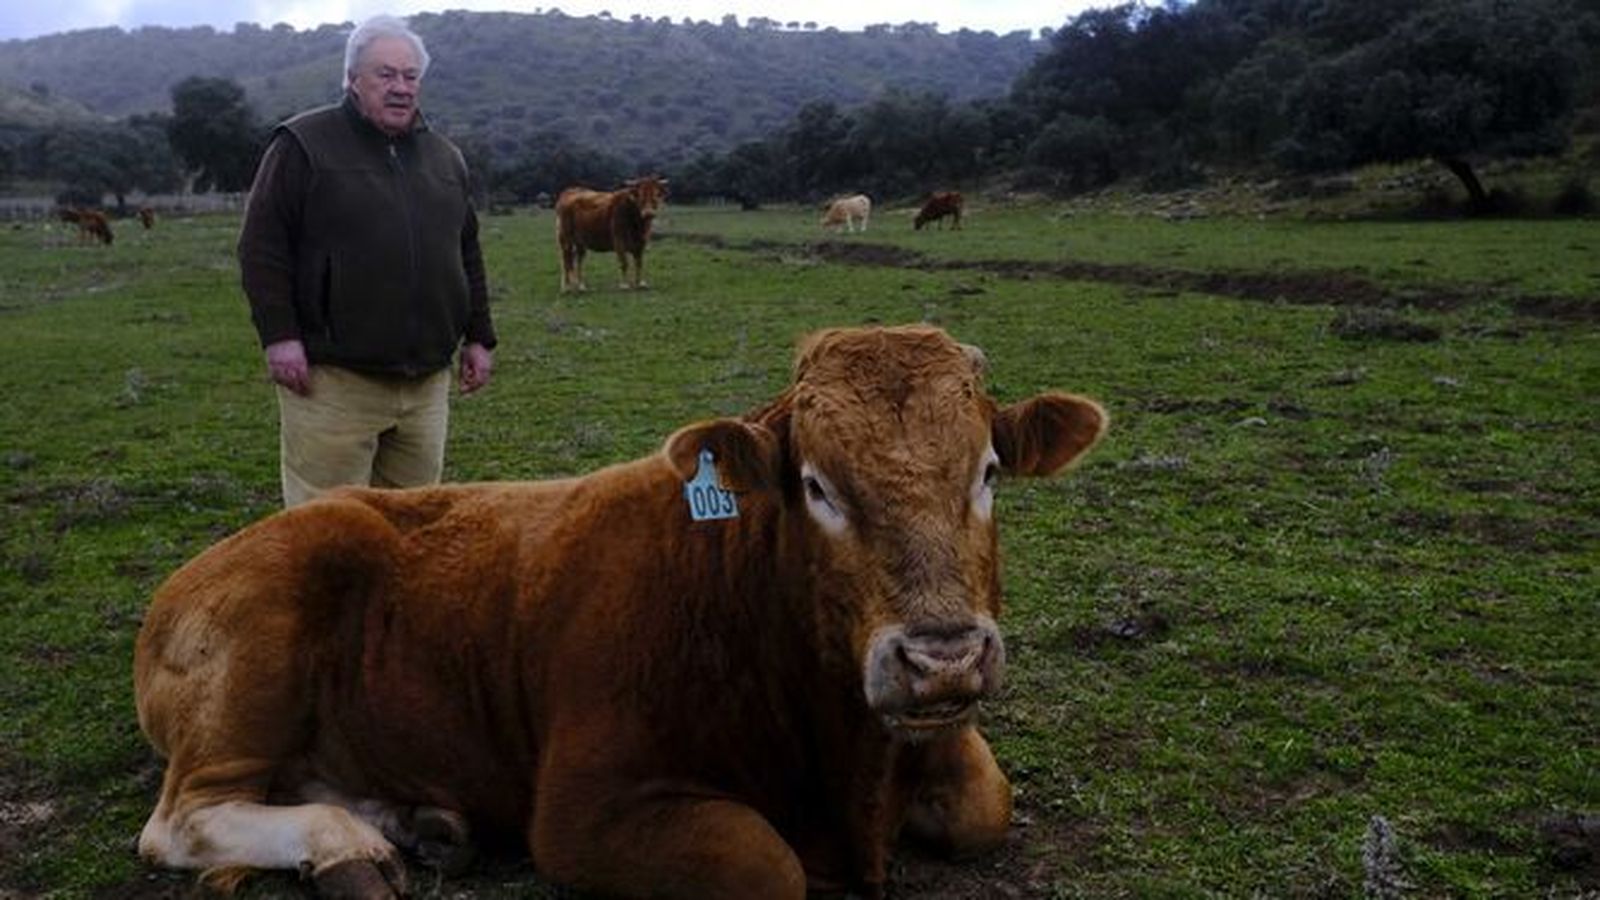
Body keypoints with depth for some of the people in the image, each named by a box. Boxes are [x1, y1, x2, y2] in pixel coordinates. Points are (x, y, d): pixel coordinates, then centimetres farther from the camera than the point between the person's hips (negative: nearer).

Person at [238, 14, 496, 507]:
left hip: (426, 380, 5)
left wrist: (479, 336, 16)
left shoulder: (444, 156, 16)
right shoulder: (304, 145, -2)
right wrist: (279, 335, -12)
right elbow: (261, 247, -5)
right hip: (332, 378, -5)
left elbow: (468, 255, 22)